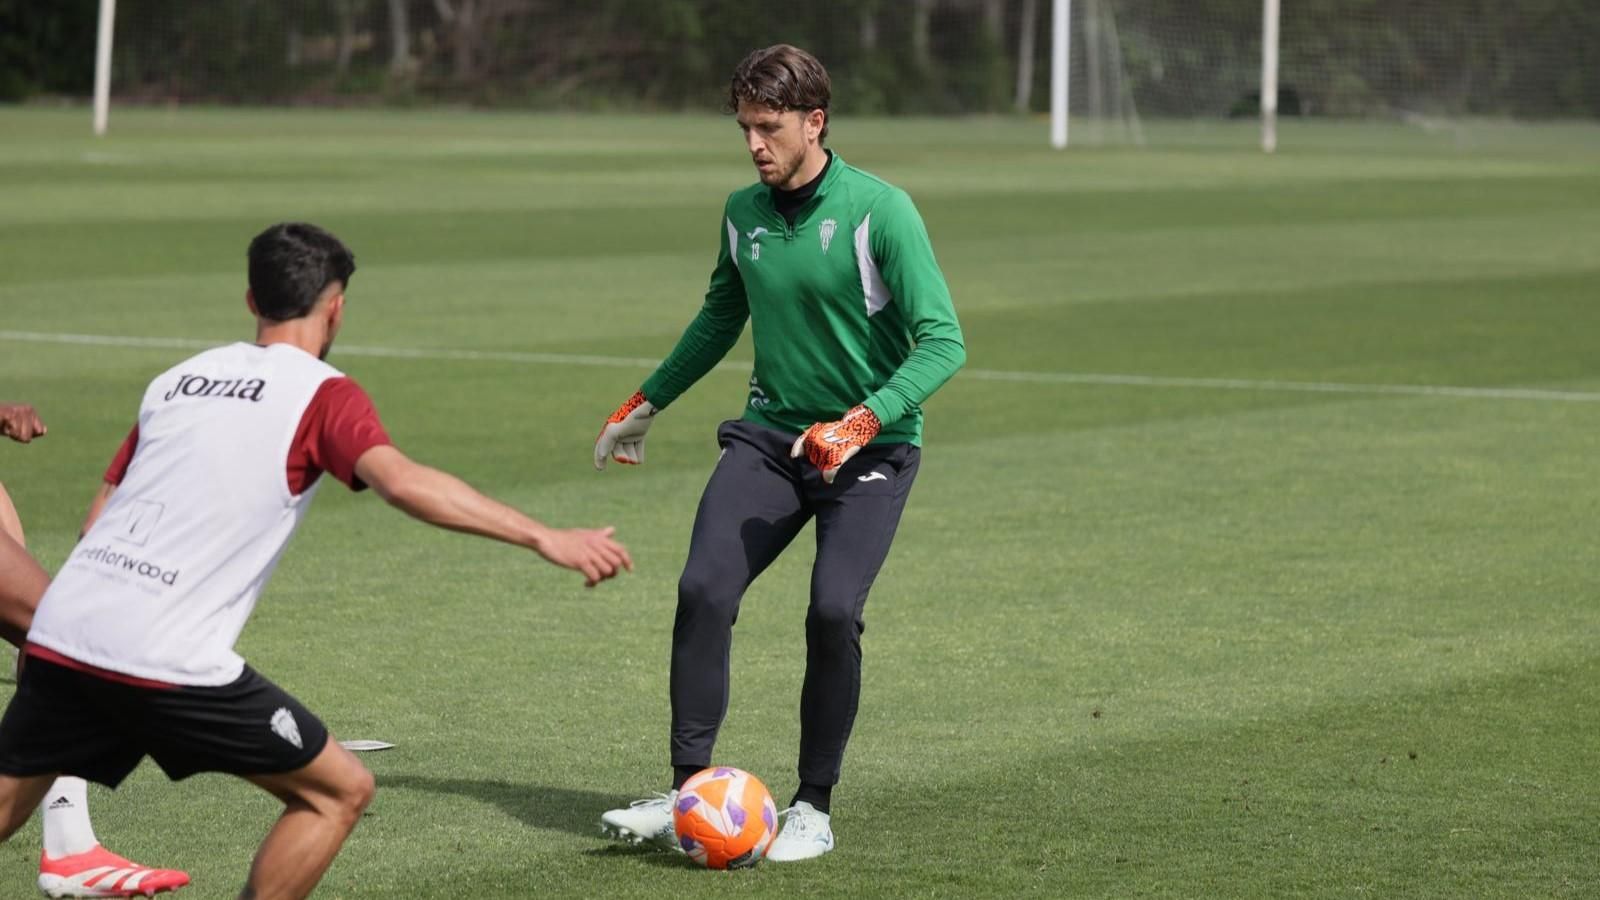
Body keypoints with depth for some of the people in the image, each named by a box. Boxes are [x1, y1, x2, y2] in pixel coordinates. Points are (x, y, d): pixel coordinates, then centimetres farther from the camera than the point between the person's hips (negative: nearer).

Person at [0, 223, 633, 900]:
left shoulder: (176, 380, 20)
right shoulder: (322, 393, 1)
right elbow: (402, 483, -17)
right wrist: (543, 538, -19)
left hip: (58, 634, 6)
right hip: (168, 660, -6)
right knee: (340, 792, 8)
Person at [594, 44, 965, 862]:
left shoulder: (878, 211, -14)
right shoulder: (743, 214, 4)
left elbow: (942, 342, -17)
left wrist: (862, 422, -29)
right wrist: (646, 403, 27)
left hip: (869, 449, -4)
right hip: (770, 434, 4)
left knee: (833, 612, -17)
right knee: (704, 590, -14)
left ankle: (815, 808, 0)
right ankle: (689, 793, -6)